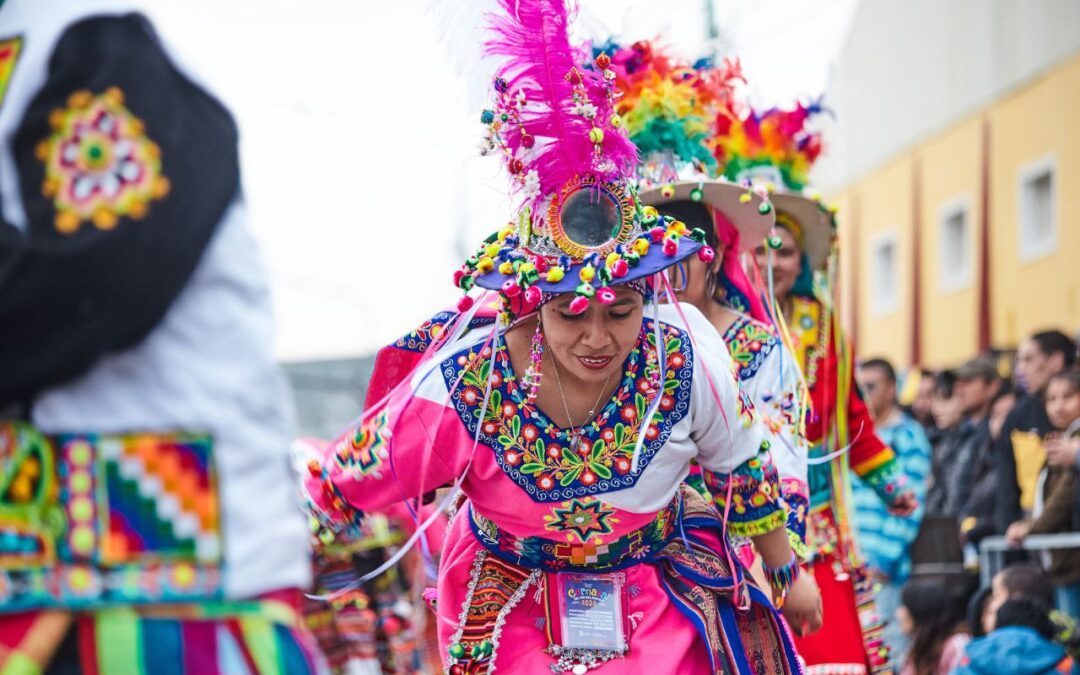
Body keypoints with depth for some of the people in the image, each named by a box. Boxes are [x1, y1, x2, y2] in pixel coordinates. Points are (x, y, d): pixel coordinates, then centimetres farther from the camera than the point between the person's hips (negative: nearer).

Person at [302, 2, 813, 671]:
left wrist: (786, 572, 12)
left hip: (659, 603, 1)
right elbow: (339, 486, -13)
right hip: (511, 610, -1)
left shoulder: (687, 357, -22)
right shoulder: (463, 386, -28)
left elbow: (743, 470, -1)